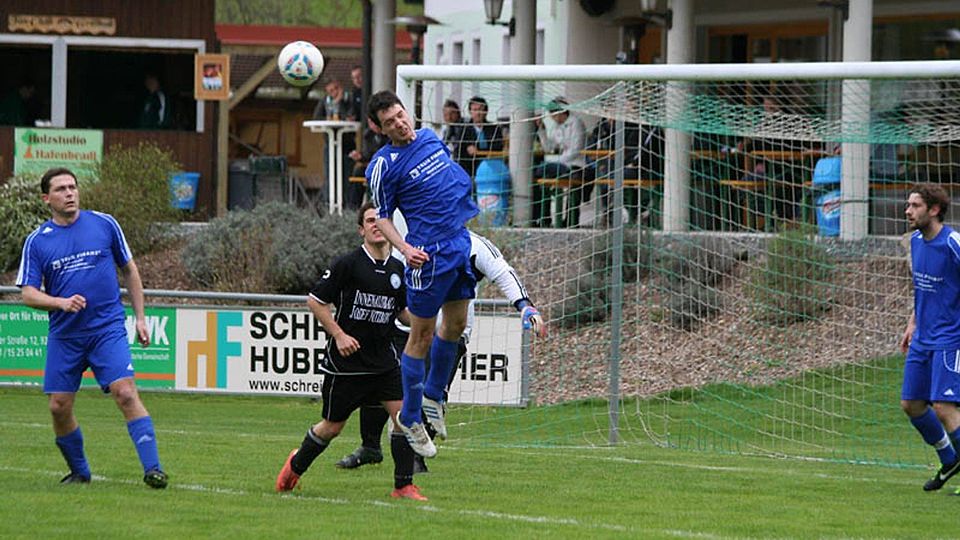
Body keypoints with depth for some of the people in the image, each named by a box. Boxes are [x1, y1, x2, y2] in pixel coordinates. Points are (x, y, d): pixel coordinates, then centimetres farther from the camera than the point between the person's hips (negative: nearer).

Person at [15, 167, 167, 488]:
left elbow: (129, 270, 12)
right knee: (59, 407, 2)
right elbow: (28, 293, -2)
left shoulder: (104, 224, 2)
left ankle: (152, 468, -18)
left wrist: (140, 317, 9)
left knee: (126, 394, -16)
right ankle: (79, 471, 22)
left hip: (108, 329, -2)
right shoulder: (37, 241, 2)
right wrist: (62, 302, -21)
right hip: (64, 337, 2)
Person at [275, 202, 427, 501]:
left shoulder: (397, 270, 6)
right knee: (332, 426, 6)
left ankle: (404, 485, -5)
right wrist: (339, 335, -13)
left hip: (384, 361, 4)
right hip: (346, 362, -4)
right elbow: (315, 300, -6)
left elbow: (405, 311, 20)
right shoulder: (348, 264, -10)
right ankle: (296, 466, 33)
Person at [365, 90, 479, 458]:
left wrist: (467, 217, 24)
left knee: (455, 325, 16)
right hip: (430, 255, -7)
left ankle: (433, 396, 35)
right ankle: (410, 420, 9)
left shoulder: (430, 137, 7)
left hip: (462, 242, 7)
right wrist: (404, 248, -20)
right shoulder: (383, 165, -12)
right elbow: (382, 217, -5)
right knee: (422, 335, -1)